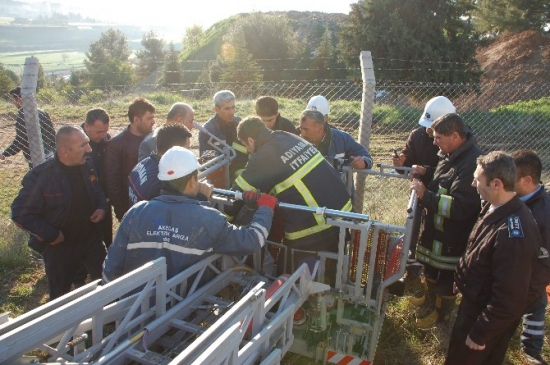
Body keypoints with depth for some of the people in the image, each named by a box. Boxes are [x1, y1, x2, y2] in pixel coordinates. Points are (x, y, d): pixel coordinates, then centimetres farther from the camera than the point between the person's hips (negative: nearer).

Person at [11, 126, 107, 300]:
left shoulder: (87, 166, -8)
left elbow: (98, 190, 11)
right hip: (59, 246, -4)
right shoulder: (40, 176, -24)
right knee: (60, 295, 16)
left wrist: (101, 207, -9)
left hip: (91, 239, 4)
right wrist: (51, 234, -21)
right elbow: (20, 213, -18)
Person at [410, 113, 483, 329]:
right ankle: (430, 298, 52)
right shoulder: (451, 155, 1)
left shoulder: (471, 164, -31)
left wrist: (425, 195, -32)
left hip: (452, 234, -9)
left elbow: (459, 208, -35)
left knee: (446, 275, 13)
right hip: (435, 226, 9)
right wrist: (423, 176, 4)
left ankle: (441, 312, 37)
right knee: (430, 264, 27)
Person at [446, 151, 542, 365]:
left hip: (488, 313, -8)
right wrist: (461, 279, 18)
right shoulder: (494, 207, -7)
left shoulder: (513, 234, -35)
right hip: (475, 300, 8)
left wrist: (480, 334, -19)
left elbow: (510, 298, -29)